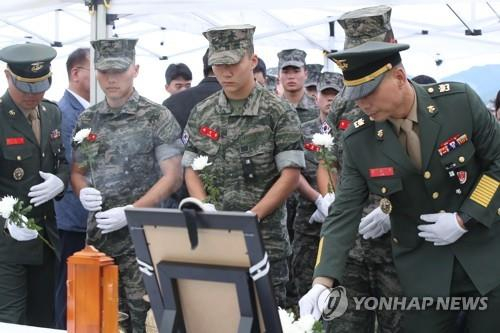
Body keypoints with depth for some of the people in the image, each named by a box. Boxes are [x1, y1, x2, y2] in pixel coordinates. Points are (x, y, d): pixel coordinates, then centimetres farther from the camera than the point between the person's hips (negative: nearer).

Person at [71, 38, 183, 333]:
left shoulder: (158, 118, -5)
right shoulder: (87, 120, 10)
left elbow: (173, 177, -9)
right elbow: (77, 171, 18)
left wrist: (129, 212, -16)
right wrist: (82, 191, -5)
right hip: (98, 235, 5)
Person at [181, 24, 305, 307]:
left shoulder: (279, 113, -4)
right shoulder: (202, 114, 8)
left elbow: (290, 174, -6)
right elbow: (191, 169, 12)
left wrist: (253, 215, -14)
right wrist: (204, 207, -6)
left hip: (264, 239, -3)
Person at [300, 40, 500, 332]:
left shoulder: (460, 101, -12)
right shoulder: (359, 140, -8)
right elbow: (344, 213, -7)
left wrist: (465, 219, -13)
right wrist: (323, 281, -18)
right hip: (423, 269, 1)